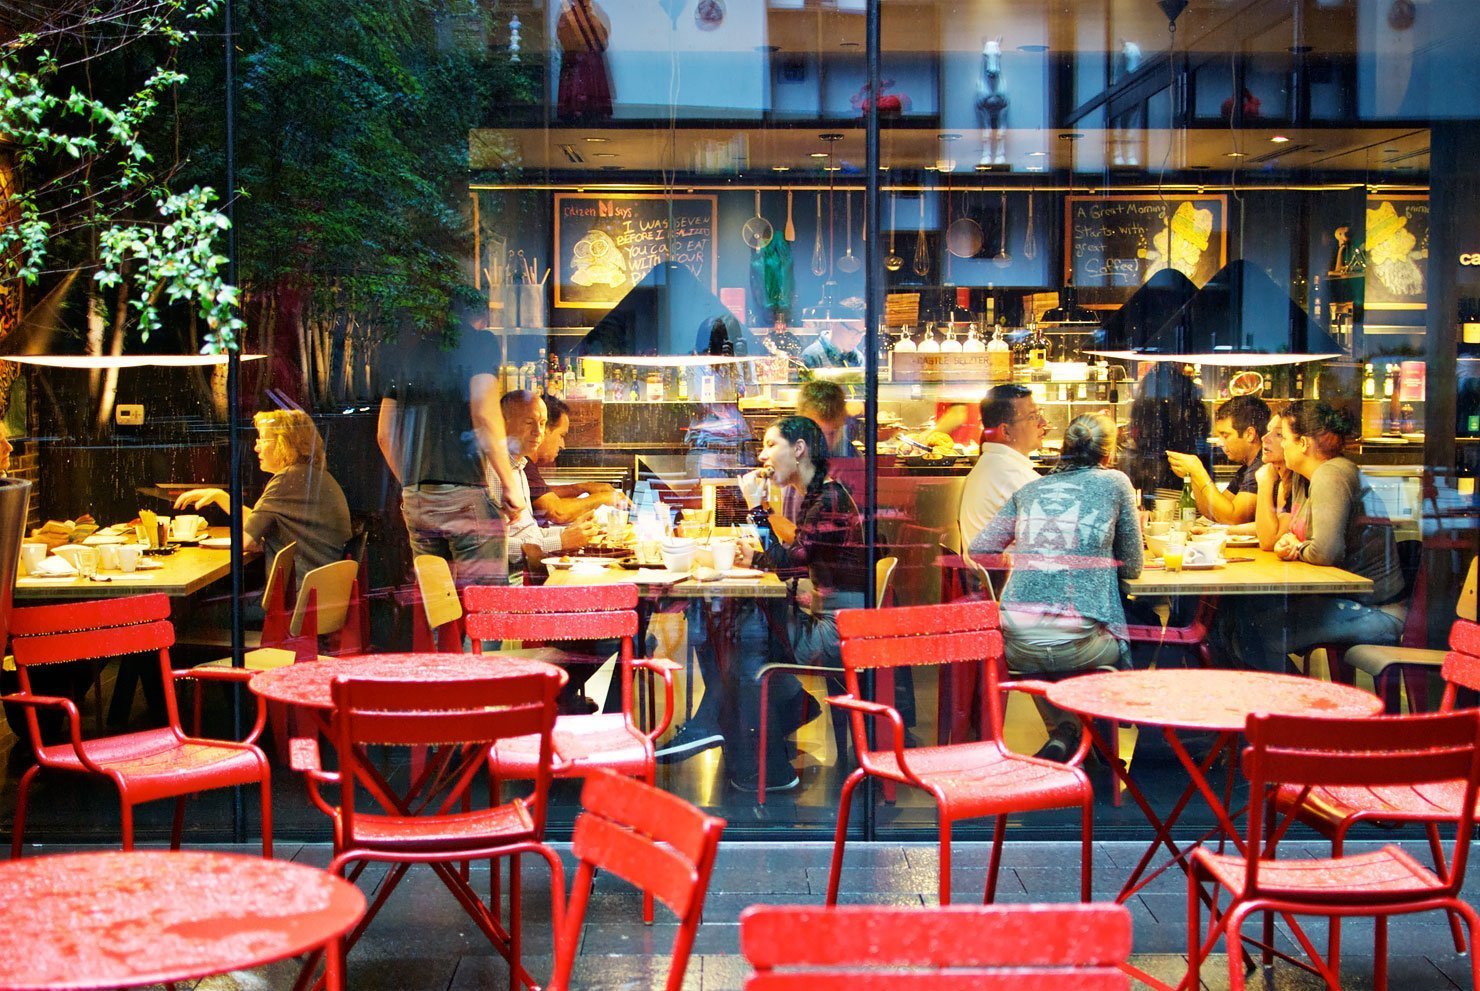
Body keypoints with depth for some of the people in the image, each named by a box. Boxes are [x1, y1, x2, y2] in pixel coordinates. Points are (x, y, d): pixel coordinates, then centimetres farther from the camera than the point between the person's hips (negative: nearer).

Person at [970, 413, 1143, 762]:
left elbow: (978, 549, 16)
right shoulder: (1114, 483, 7)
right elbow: (1131, 567, 12)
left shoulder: (1028, 490, 14)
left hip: (1018, 647, 3)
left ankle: (1061, 732, 18)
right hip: (1077, 645, -3)